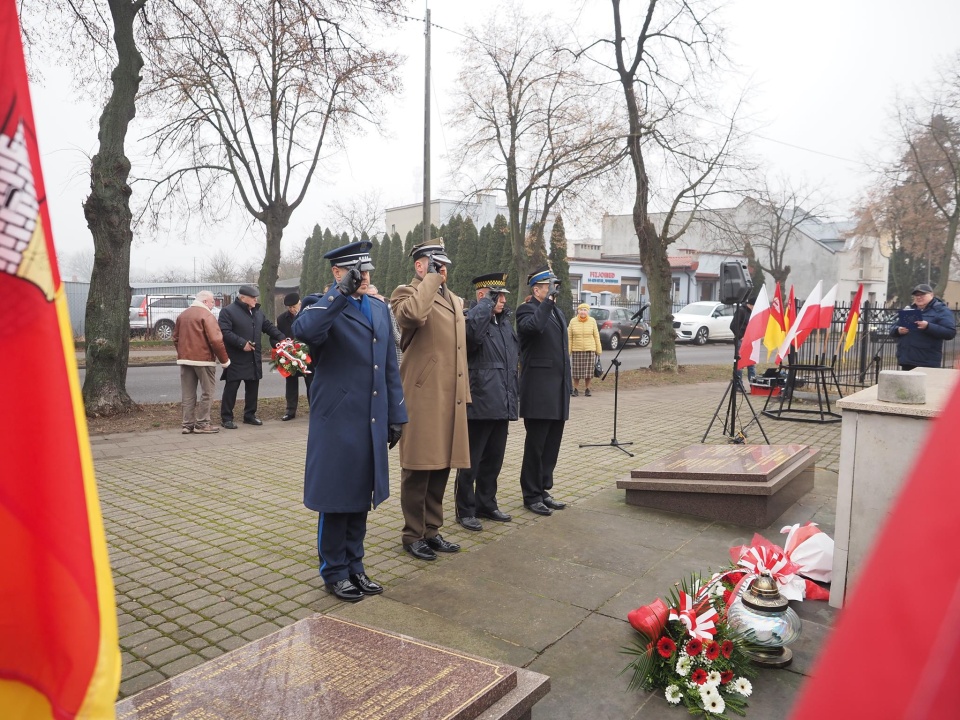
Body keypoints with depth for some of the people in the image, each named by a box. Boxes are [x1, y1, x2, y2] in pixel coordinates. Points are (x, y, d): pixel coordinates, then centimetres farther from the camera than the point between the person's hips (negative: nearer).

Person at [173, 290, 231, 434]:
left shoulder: (182, 315, 14)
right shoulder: (207, 315, -9)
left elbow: (176, 338, 18)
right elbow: (216, 340, -17)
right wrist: (224, 360, -10)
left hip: (185, 359, 7)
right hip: (203, 359, -7)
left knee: (188, 394, 9)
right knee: (207, 393, 1)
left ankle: (188, 424, 12)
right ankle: (202, 424, 1)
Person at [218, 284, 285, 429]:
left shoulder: (257, 311, 15)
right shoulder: (228, 311, -9)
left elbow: (268, 326, 19)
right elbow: (225, 332, -17)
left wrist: (281, 337, 6)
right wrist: (242, 343, -23)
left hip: (254, 359, 7)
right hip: (236, 359, -7)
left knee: (253, 387, 12)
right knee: (231, 388, -1)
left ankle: (250, 415, 24)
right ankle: (226, 418, 8)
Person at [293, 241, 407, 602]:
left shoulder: (379, 308, 12)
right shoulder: (325, 306, -6)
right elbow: (304, 330, -31)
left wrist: (396, 415, 12)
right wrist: (342, 292, -31)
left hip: (372, 424, 6)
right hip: (337, 422, -6)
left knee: (361, 499, 16)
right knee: (336, 501, 7)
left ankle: (354, 566, 31)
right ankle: (334, 573, 23)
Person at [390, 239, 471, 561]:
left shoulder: (455, 301, 20)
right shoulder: (406, 293, -4)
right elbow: (413, 313, -30)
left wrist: (464, 395, 19)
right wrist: (431, 279, -16)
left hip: (451, 398, 7)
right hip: (422, 398, -7)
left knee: (441, 466, 14)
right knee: (418, 469, 2)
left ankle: (431, 529, 26)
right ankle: (413, 534, 16)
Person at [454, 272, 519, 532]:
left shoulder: (506, 323, 16)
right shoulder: (472, 318, -9)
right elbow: (471, 333, -35)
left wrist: (512, 397, 20)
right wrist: (486, 304, -24)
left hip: (502, 405, 8)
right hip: (479, 404, -8)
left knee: (493, 460, 17)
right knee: (470, 462, 4)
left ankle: (486, 504, 30)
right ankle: (465, 511, 15)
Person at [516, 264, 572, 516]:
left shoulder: (557, 312, 19)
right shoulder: (526, 309, -6)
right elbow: (534, 326, -32)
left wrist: (568, 384, 20)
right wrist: (548, 300, -21)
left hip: (558, 391, 8)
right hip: (539, 390, -8)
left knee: (552, 445, 12)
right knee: (536, 446, 0)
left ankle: (544, 490, 23)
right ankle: (531, 496, 11)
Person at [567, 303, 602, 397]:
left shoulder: (592, 321, 3)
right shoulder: (573, 321, 2)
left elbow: (596, 336, 5)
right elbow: (569, 337, 2)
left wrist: (598, 350, 3)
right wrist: (568, 351, -3)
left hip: (590, 350, 0)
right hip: (576, 350, 0)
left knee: (588, 371, 3)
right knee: (576, 372, 2)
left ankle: (587, 389, 16)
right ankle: (575, 389, 14)